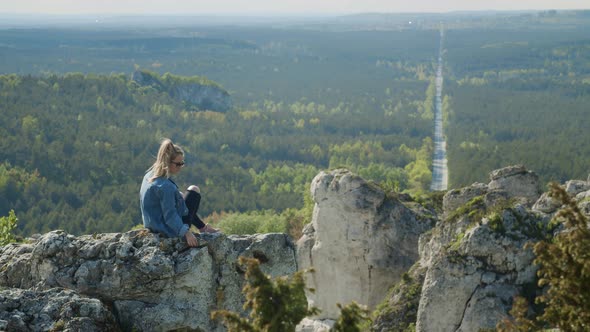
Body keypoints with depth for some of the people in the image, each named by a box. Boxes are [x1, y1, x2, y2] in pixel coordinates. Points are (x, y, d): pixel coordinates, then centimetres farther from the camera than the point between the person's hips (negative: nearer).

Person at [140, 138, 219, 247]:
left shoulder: (150, 175, -1)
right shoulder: (165, 186, -29)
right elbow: (170, 215, -30)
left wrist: (179, 195, 25)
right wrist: (186, 232, -33)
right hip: (171, 230, -9)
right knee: (194, 191, 6)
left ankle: (202, 227, 33)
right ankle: (203, 228, 18)